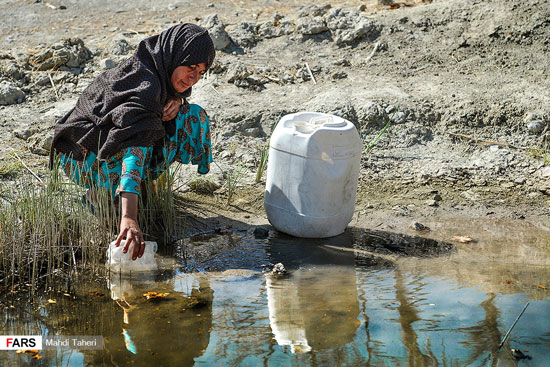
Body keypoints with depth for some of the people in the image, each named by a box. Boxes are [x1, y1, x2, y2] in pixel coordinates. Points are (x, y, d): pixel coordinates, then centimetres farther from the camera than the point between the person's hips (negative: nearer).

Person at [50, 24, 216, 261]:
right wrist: (128, 218, -55)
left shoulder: (159, 70, -6)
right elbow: (134, 149, -44)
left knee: (192, 117, -1)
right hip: (85, 156, -8)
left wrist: (177, 101, -10)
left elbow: (175, 92, 19)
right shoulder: (145, 83, -32)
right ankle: (99, 192, -10)